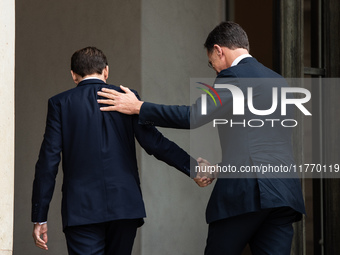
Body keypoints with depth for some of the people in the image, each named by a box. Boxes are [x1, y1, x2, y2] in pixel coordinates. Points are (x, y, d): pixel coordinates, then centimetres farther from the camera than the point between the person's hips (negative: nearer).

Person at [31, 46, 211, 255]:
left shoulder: (60, 103, 3)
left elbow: (49, 161, 0)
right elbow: (154, 142, -2)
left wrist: (40, 218, 2)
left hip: (81, 210, -2)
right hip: (125, 205, 2)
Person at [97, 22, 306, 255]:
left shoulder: (234, 76, -3)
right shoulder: (279, 81, 22)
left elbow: (193, 116, -10)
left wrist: (138, 107, -1)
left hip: (248, 191, -7)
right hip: (286, 191, 7)